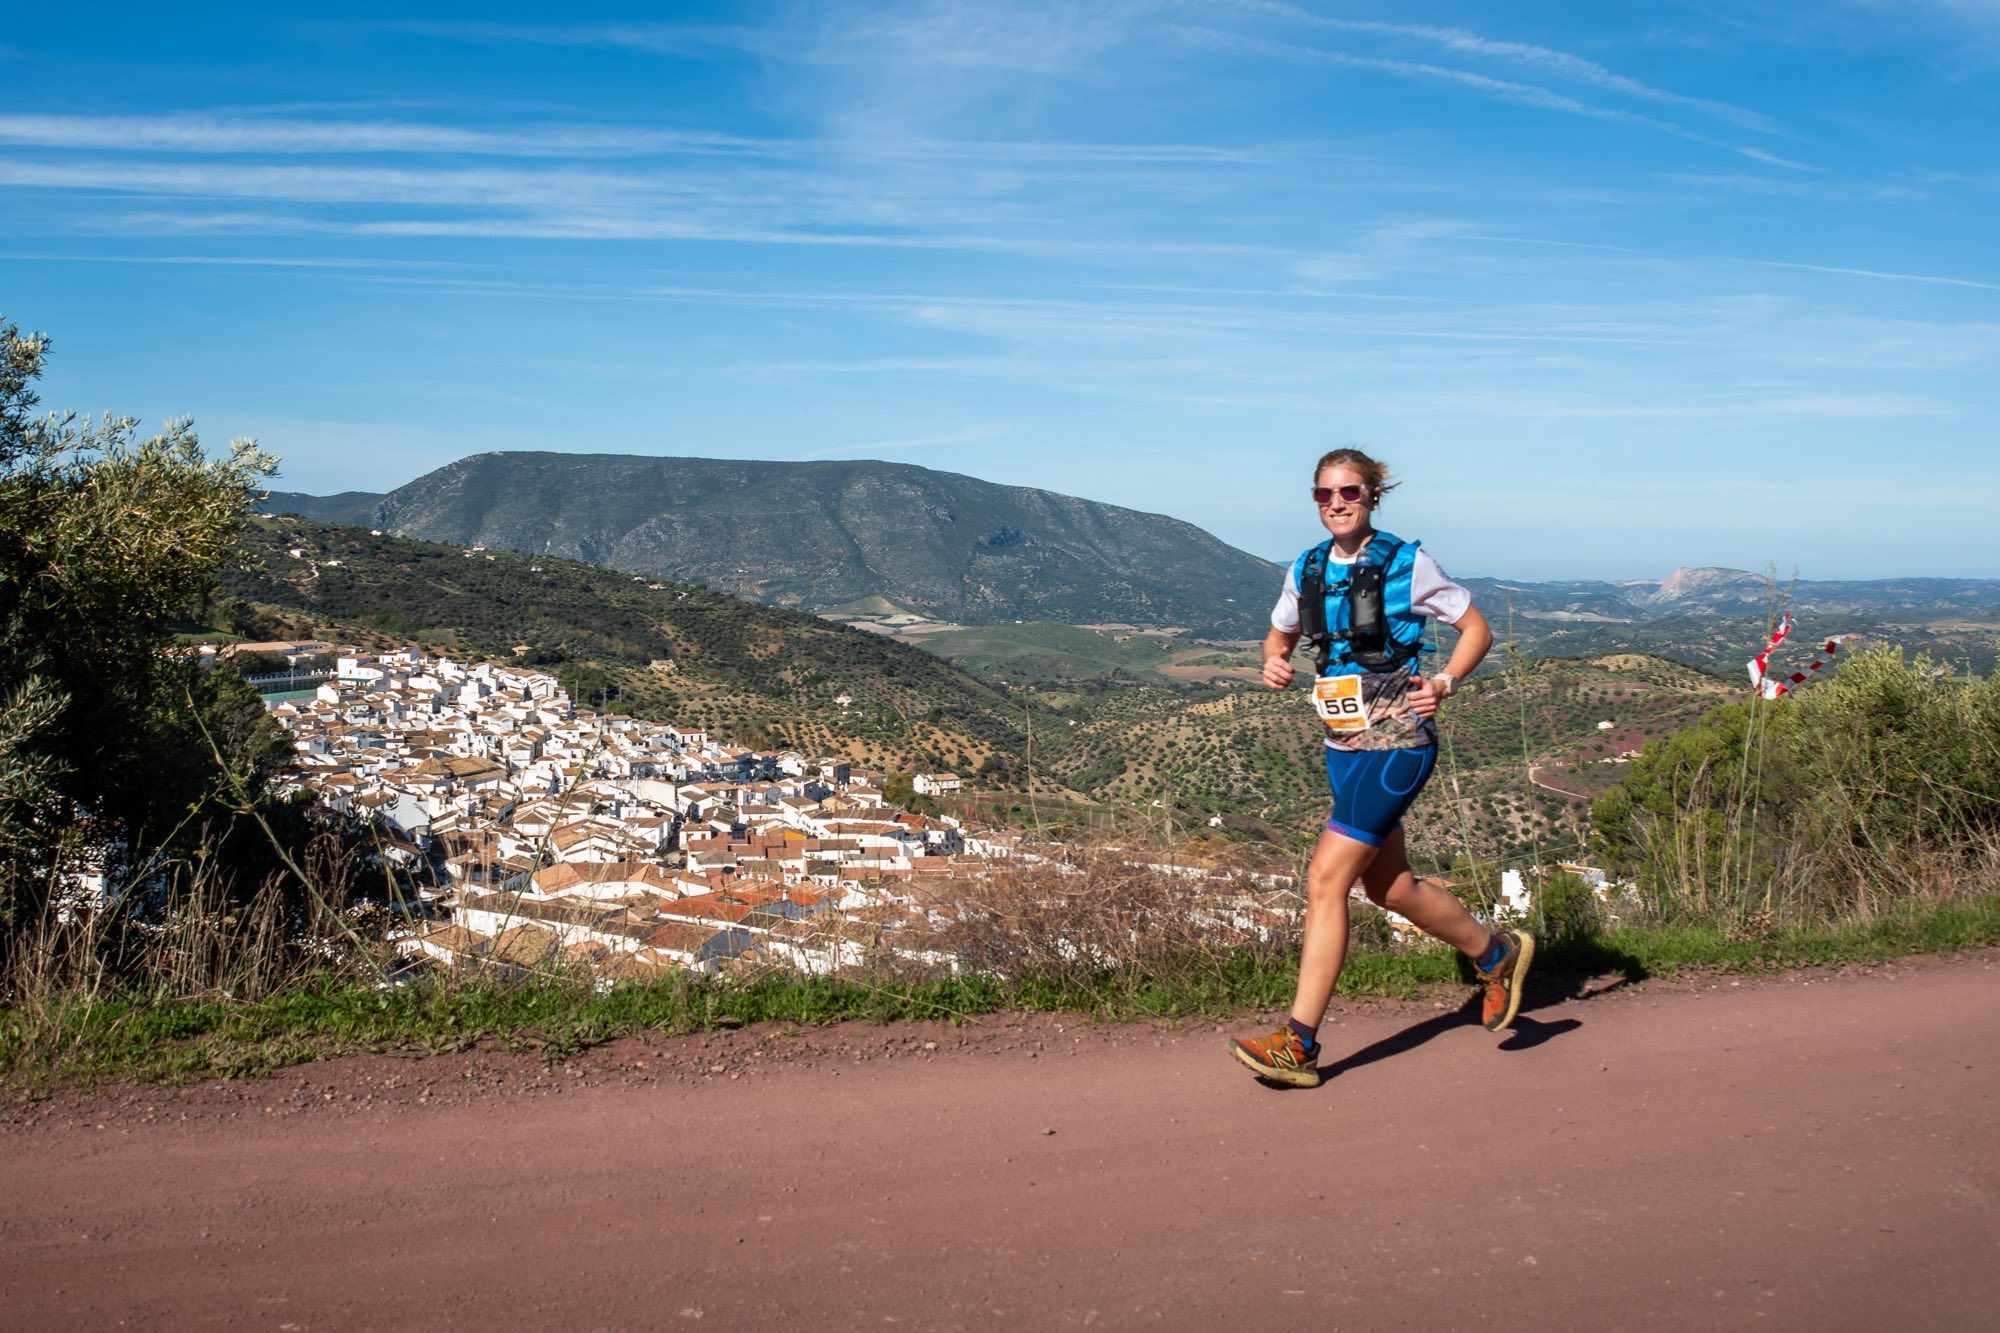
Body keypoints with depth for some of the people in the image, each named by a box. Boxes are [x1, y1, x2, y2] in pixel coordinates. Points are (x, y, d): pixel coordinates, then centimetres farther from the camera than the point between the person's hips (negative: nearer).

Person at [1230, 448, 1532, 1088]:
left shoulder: (1407, 563, -7)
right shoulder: (1306, 571, 7)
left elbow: (1477, 629, 2)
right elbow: (1280, 634, 21)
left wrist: (1441, 684, -13)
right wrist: (1274, 661, -1)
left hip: (1397, 742, -7)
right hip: (1343, 745, 7)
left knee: (1325, 880, -11)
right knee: (1388, 886, 15)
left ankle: (1299, 1045, -4)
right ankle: (1496, 953, 40)